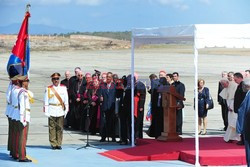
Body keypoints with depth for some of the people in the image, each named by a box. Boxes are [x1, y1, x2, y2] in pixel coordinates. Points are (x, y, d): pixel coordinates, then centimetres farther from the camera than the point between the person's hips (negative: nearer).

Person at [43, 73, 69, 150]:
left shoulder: (63, 88, 8)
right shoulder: (48, 89, 3)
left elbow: (66, 100, 11)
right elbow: (46, 101, 2)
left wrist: (66, 110, 6)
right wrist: (46, 112, -4)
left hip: (61, 111, 2)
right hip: (52, 111, -2)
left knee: (60, 128, 3)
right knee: (52, 128, -1)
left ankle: (59, 144, 10)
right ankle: (53, 144, 4)